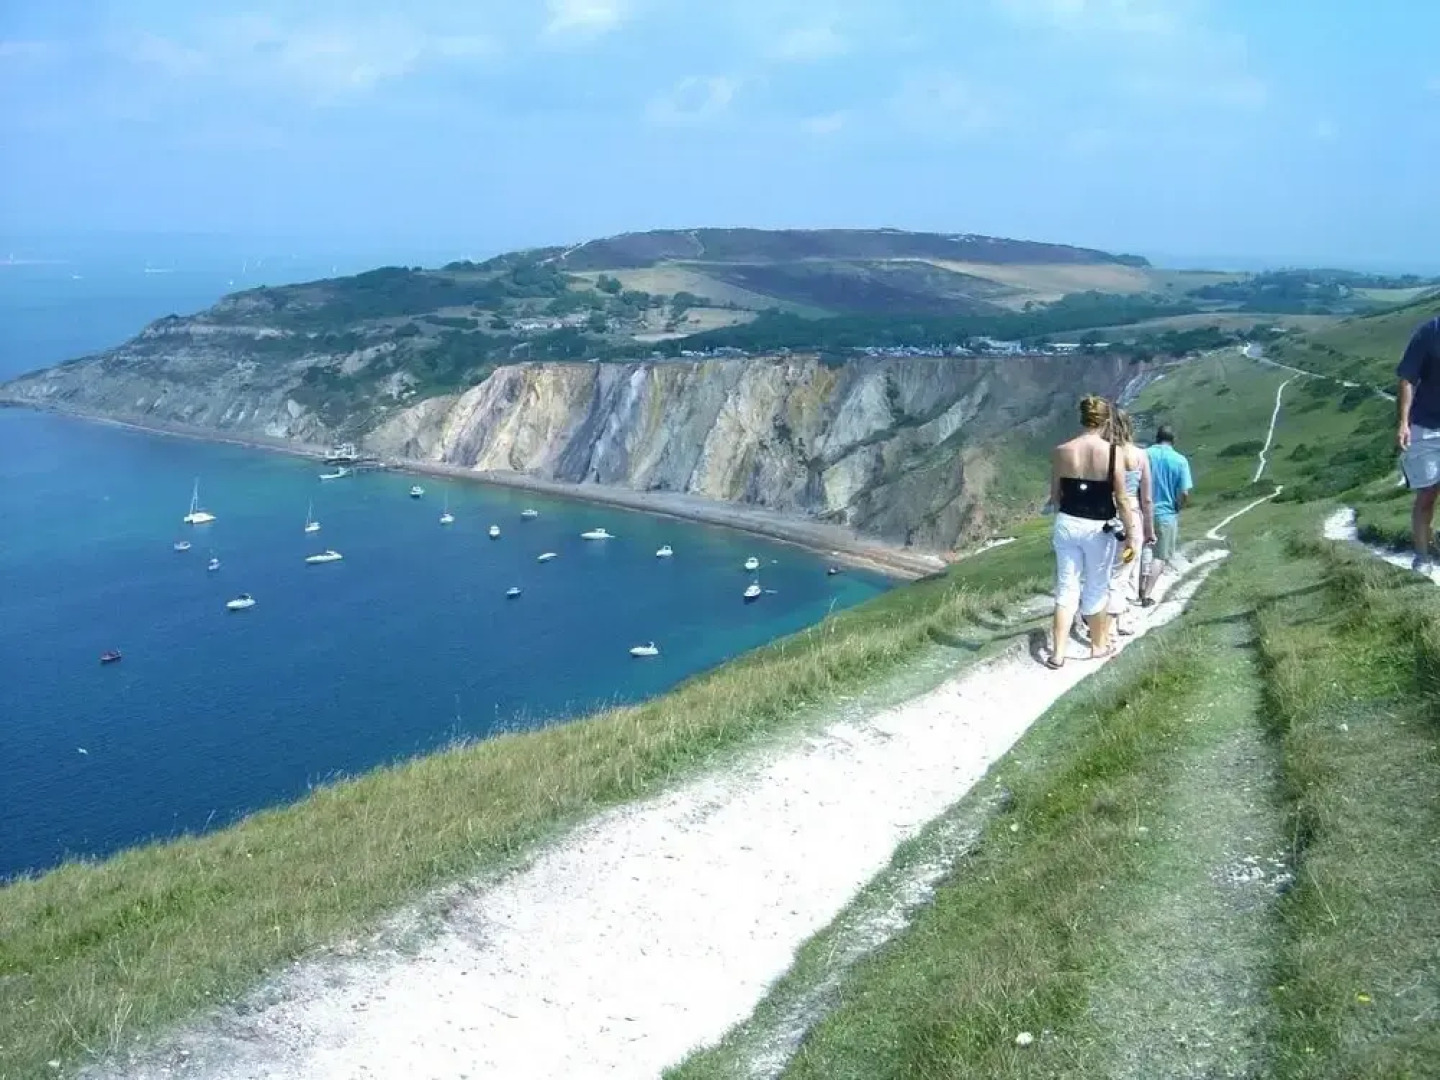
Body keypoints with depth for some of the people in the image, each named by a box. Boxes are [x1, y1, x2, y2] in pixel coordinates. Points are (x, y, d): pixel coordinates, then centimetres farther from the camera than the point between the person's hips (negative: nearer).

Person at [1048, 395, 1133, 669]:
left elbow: (1054, 496, 6)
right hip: (1098, 529, -3)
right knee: (1096, 588, 14)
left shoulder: (1061, 451, -3)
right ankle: (1098, 645, 31)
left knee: (1066, 588, 9)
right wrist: (1131, 535, -3)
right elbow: (1121, 499, -11)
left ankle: (1057, 653, 5)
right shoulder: (1112, 452, -12)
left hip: (1067, 524, 3)